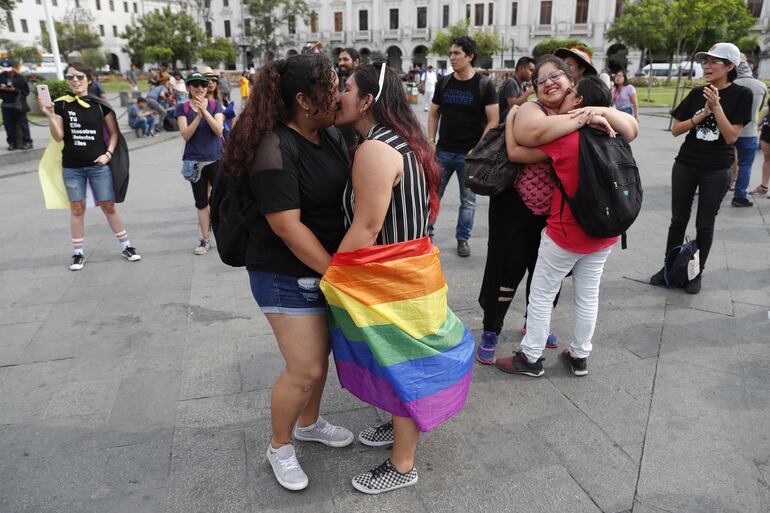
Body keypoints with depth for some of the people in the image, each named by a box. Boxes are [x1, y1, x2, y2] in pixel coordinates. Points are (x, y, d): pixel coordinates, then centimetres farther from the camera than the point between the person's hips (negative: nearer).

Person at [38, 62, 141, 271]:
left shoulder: (100, 104, -2)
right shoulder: (61, 105, -1)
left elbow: (114, 132, 4)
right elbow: (58, 137, -4)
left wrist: (108, 153, -8)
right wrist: (50, 116, -18)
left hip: (98, 165, -1)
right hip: (72, 167, 1)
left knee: (108, 206, 4)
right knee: (77, 208, 8)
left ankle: (126, 246, 16)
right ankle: (78, 253, 17)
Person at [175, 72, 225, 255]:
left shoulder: (215, 104, 1)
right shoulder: (182, 108, 1)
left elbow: (218, 129, -11)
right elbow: (185, 135, -10)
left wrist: (204, 111, -21)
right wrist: (198, 115, -19)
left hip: (216, 159, -1)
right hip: (194, 162, 1)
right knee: (201, 202, 9)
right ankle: (204, 239, 20)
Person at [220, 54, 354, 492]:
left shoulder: (331, 135, 1)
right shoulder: (274, 151, -23)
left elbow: (350, 190, 11)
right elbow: (286, 226, -25)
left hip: (327, 265, 8)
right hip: (288, 276, -7)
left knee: (321, 352, 18)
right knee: (305, 369, -1)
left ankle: (309, 423, 43)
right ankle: (280, 447, 26)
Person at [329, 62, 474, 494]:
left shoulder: (374, 149, -22)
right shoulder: (402, 142, 9)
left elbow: (366, 229, -24)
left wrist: (332, 275, -11)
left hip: (392, 278, -10)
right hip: (409, 265, 10)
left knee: (401, 362, 5)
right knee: (402, 355, 24)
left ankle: (402, 466, 25)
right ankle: (402, 425, 46)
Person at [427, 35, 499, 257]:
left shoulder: (484, 85, -6)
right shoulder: (444, 83, 5)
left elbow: (493, 120, -8)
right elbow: (433, 114, 12)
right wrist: (431, 141, 1)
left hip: (469, 154, -3)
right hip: (443, 151, 3)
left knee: (468, 200, 9)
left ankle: (462, 239, 24)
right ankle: (426, 234, 21)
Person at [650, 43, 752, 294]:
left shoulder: (741, 95, -7)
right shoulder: (698, 93, 1)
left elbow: (731, 136, -14)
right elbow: (675, 130, 0)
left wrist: (717, 106, -21)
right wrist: (702, 114, -14)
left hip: (717, 170, -3)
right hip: (685, 166, 3)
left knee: (704, 224, 6)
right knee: (678, 220, 9)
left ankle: (697, 273, 20)